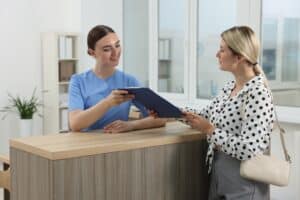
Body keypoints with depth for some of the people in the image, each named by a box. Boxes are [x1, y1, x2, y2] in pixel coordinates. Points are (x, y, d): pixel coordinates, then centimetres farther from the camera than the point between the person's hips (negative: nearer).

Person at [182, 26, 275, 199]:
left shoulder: (258, 94, -22)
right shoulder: (230, 87, 4)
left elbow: (249, 150, -28)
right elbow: (206, 115, 15)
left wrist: (209, 130, -21)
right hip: (218, 175, 8)